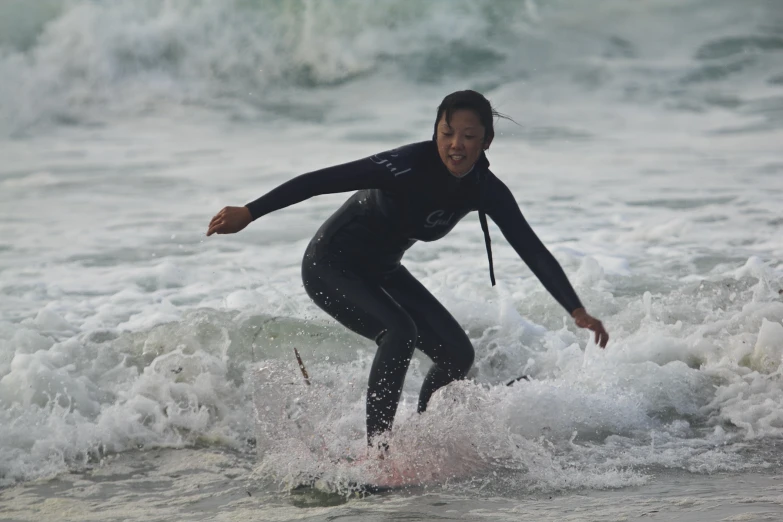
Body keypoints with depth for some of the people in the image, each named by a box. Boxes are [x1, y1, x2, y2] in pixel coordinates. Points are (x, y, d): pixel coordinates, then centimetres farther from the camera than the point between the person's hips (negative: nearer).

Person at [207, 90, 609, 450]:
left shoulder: (485, 191, -11)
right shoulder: (410, 166, -30)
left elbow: (532, 250, -10)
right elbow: (322, 180, -32)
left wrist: (577, 310, -18)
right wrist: (248, 213, -36)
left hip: (381, 272, 7)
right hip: (330, 266, -7)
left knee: (458, 353, 2)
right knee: (400, 333, -30)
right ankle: (377, 447, -26)